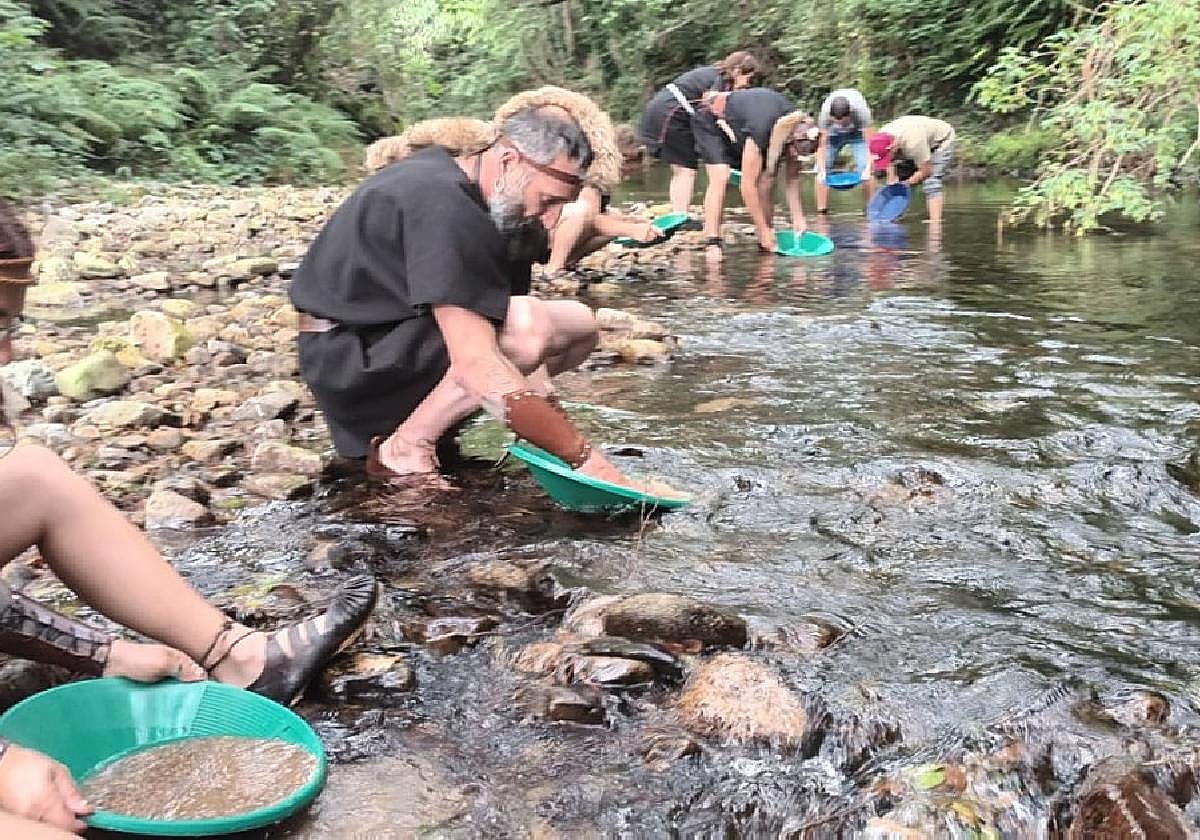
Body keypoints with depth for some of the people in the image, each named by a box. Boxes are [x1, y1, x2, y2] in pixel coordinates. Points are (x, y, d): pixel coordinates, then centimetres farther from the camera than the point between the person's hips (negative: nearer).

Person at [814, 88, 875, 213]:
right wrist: (821, 170, -41)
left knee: (864, 168, -16)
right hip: (833, 133, 1)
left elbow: (870, 142, -35)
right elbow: (822, 144, -31)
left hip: (857, 132, -1)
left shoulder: (861, 111, -38)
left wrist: (868, 168, -47)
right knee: (823, 168, -11)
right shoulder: (825, 113, -35)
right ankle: (821, 211, -5)